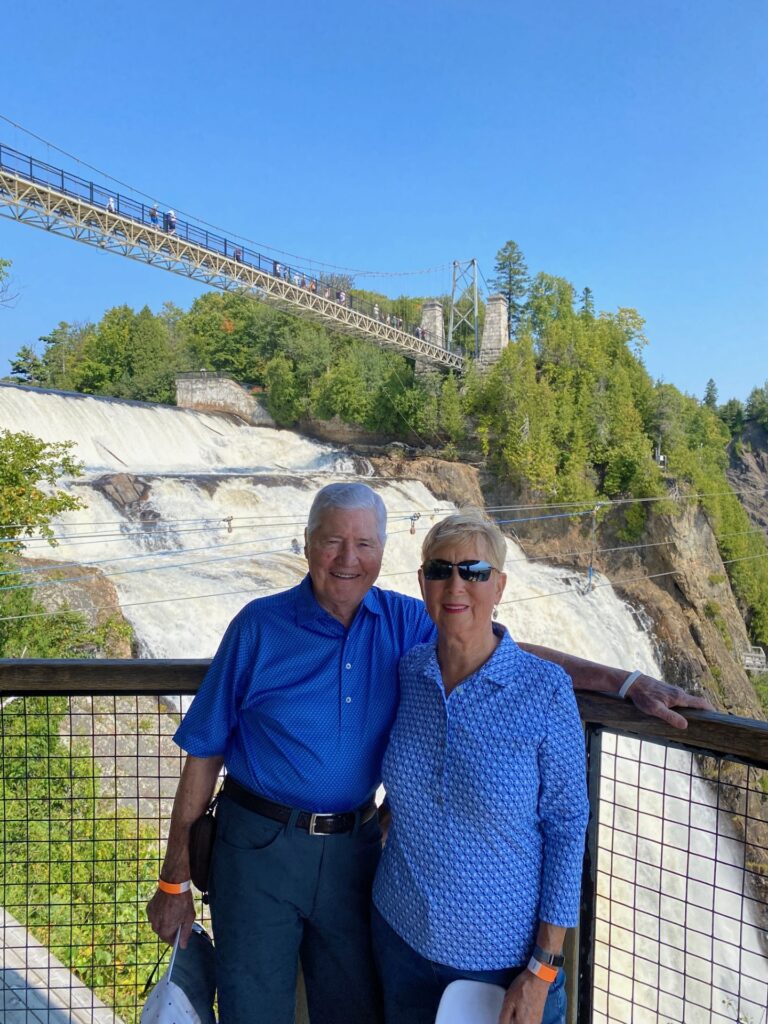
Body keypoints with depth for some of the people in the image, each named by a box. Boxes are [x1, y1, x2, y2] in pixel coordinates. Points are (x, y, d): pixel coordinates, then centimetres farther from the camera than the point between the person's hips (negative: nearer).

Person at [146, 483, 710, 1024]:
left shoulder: (402, 622, -3)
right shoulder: (259, 626, -11)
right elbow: (204, 751, -6)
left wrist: (628, 682, -8)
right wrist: (175, 879, -4)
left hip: (353, 846, 3)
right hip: (259, 845, -2)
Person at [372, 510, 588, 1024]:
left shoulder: (545, 691, -18)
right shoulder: (405, 671, -7)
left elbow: (567, 827, -13)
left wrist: (543, 968, -11)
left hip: (504, 956, -3)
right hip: (402, 935, 4)